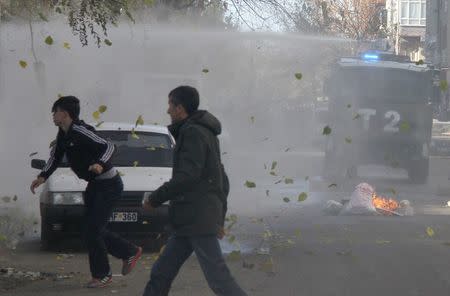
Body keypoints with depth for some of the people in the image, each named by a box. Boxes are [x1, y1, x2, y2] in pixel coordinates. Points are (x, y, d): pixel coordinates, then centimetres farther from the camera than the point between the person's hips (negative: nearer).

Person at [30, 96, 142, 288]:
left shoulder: (80, 132, -22)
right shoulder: (63, 134, 6)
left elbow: (108, 146, -29)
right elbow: (56, 156, 17)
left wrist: (100, 164, -47)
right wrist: (43, 177, 3)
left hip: (109, 185, -10)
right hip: (95, 184, 10)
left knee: (92, 231, -8)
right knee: (93, 230, 13)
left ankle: (102, 275, 5)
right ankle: (130, 252, 27)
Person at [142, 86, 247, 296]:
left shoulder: (193, 133, -11)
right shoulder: (206, 133, 20)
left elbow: (188, 176, -21)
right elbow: (222, 182, 22)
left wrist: (155, 198, -12)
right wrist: (219, 219, 24)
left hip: (198, 221, -10)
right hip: (187, 223, 10)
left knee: (218, 278, -10)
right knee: (161, 273, 8)